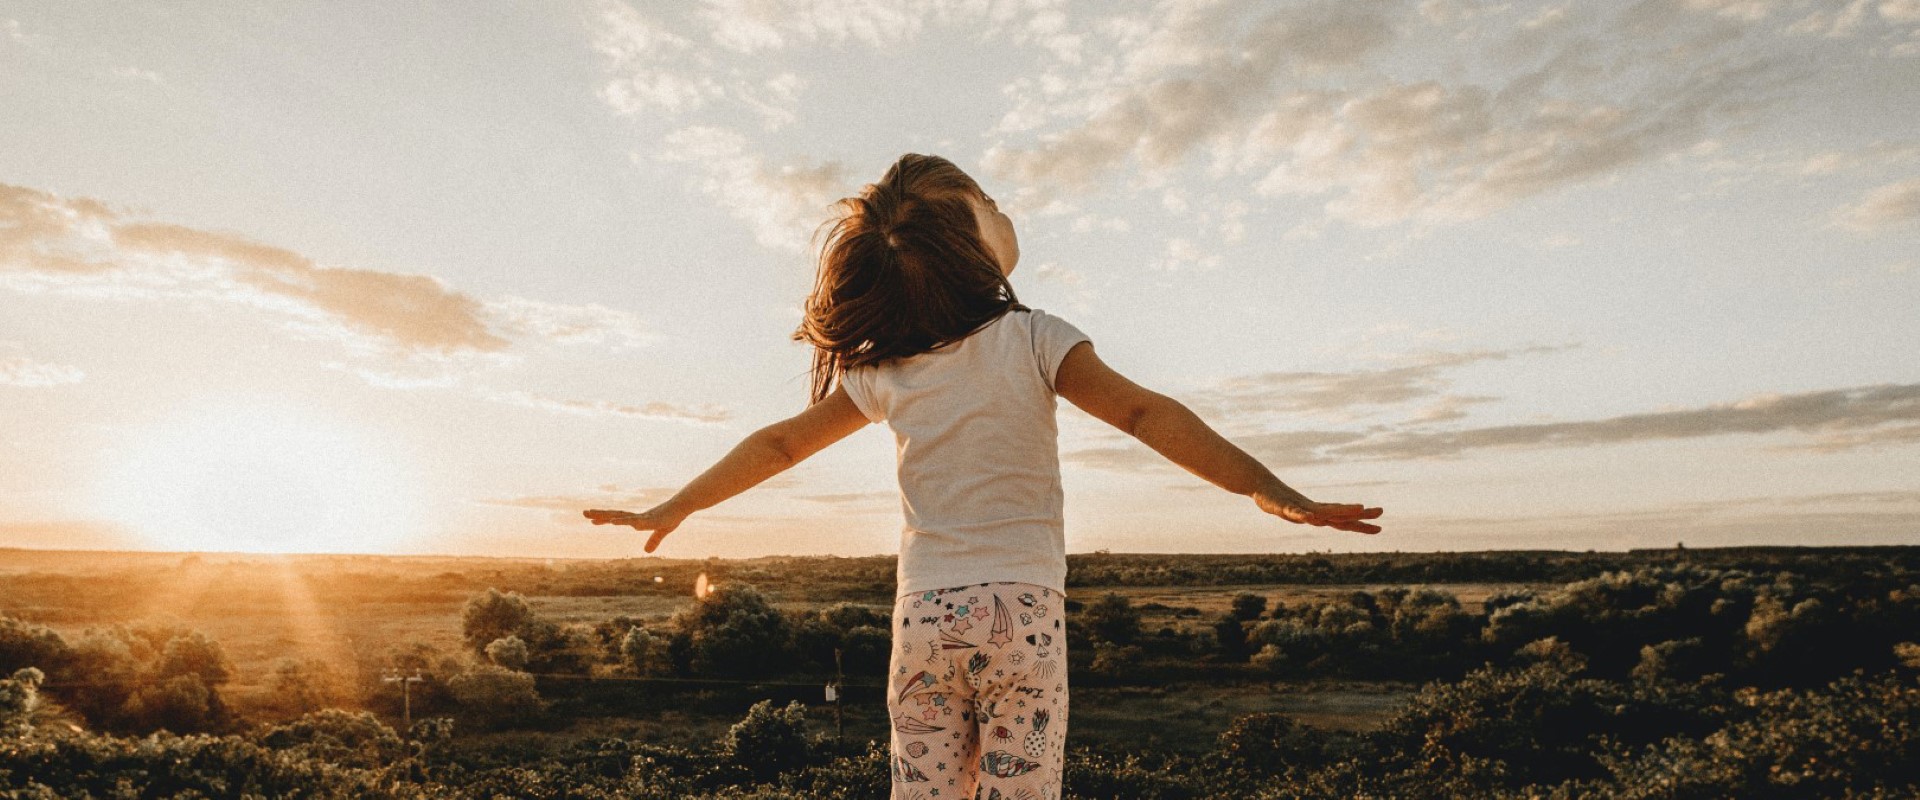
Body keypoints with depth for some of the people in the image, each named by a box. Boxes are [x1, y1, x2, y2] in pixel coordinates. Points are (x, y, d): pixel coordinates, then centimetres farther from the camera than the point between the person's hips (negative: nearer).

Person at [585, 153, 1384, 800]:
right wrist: (1272, 490, -19)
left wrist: (672, 509, 22)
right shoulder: (1034, 340, -6)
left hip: (922, 615, 3)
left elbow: (778, 444, 10)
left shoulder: (883, 371, 4)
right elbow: (1144, 414, -15)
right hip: (1022, 611, -3)